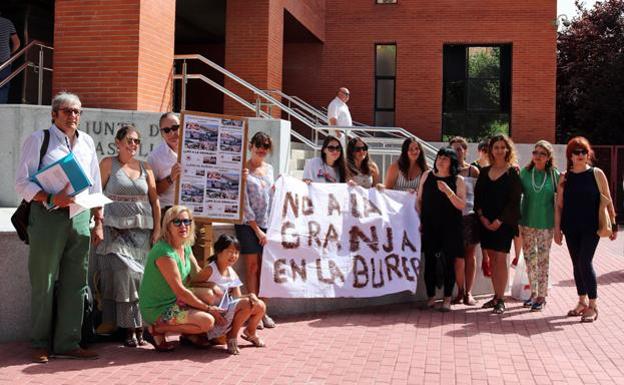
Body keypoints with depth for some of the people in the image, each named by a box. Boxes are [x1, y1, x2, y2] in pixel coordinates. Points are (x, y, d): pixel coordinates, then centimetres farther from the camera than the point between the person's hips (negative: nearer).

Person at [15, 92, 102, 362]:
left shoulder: (87, 142, 15)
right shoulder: (38, 139, 0)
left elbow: (95, 185, 18)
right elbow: (22, 183, -6)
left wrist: (98, 221, 12)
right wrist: (52, 199, -20)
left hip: (80, 217, 5)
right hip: (48, 217, -4)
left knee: (75, 283, 5)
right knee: (43, 284, 2)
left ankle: (67, 343, 14)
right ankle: (41, 345, 14)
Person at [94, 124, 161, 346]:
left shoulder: (145, 168, 14)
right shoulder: (108, 164, 5)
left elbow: (155, 201, 13)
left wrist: (157, 230, 5)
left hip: (142, 231, 3)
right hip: (116, 230, -3)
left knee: (140, 277, 1)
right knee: (122, 275, -10)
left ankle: (139, 327, 7)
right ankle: (128, 328, -3)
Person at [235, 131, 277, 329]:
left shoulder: (269, 168, 14)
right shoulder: (243, 170, -5)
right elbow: (244, 203, -9)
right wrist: (257, 229, -10)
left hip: (266, 223, 5)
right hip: (248, 224, -5)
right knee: (253, 267, -2)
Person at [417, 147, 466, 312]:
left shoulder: (458, 180, 0)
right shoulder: (427, 175, 7)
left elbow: (461, 205, -8)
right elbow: (419, 199, 12)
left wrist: (448, 191, -20)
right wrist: (419, 219, 4)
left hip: (450, 228, -2)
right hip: (429, 226, 2)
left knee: (448, 261, 0)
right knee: (429, 260, 3)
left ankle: (447, 299, 8)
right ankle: (430, 297, 14)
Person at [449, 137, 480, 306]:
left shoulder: (473, 171, 4)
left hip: (469, 216, 0)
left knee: (470, 254, 5)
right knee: (457, 255, -2)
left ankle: (468, 292, 12)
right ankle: (460, 291, 10)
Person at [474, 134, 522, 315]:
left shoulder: (513, 173, -2)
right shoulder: (484, 172, 11)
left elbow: (514, 200, -8)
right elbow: (477, 196, 9)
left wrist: (499, 220, -14)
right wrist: (482, 217, -5)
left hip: (504, 222, -5)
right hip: (486, 222, 5)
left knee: (500, 259, -7)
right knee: (492, 259, 8)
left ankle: (501, 300, -3)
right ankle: (496, 296, 15)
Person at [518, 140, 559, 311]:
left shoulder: (554, 174, -3)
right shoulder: (525, 172, 1)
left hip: (546, 223, -2)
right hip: (527, 222, 2)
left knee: (543, 260, 2)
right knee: (529, 258, 9)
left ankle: (542, 296, 11)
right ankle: (533, 293, 22)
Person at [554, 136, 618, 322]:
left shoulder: (597, 174, -2)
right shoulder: (565, 177, 5)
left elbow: (607, 201, 1)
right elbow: (559, 205, 7)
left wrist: (613, 224, 0)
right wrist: (557, 228, 4)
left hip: (591, 227, -3)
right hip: (571, 228, 3)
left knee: (585, 263, -10)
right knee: (577, 264, 10)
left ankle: (593, 306, 0)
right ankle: (582, 302, 22)